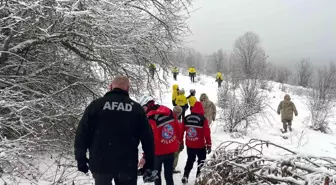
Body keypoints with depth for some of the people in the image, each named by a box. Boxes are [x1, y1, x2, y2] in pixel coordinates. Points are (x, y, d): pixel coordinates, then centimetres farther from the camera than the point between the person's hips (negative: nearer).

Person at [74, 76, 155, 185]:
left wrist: (81, 159, 7)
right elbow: (148, 139, 0)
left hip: (100, 163, 0)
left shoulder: (96, 105, -2)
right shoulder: (137, 108, 1)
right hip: (127, 165, 0)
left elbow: (82, 134, -3)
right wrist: (150, 166, 6)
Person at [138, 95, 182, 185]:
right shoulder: (169, 112, -2)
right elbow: (178, 128, 6)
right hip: (171, 150, 5)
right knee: (169, 174, 15)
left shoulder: (150, 118, -22)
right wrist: (178, 142, 20)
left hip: (159, 151, -5)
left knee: (156, 173, 15)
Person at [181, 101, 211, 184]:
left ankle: (185, 176, 16)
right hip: (200, 146, -4)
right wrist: (209, 145, -3)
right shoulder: (203, 119, -15)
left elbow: (181, 131, 3)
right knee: (201, 160, 18)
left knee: (190, 160, 21)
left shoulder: (186, 118, -3)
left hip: (189, 145, 4)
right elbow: (207, 133, -14)